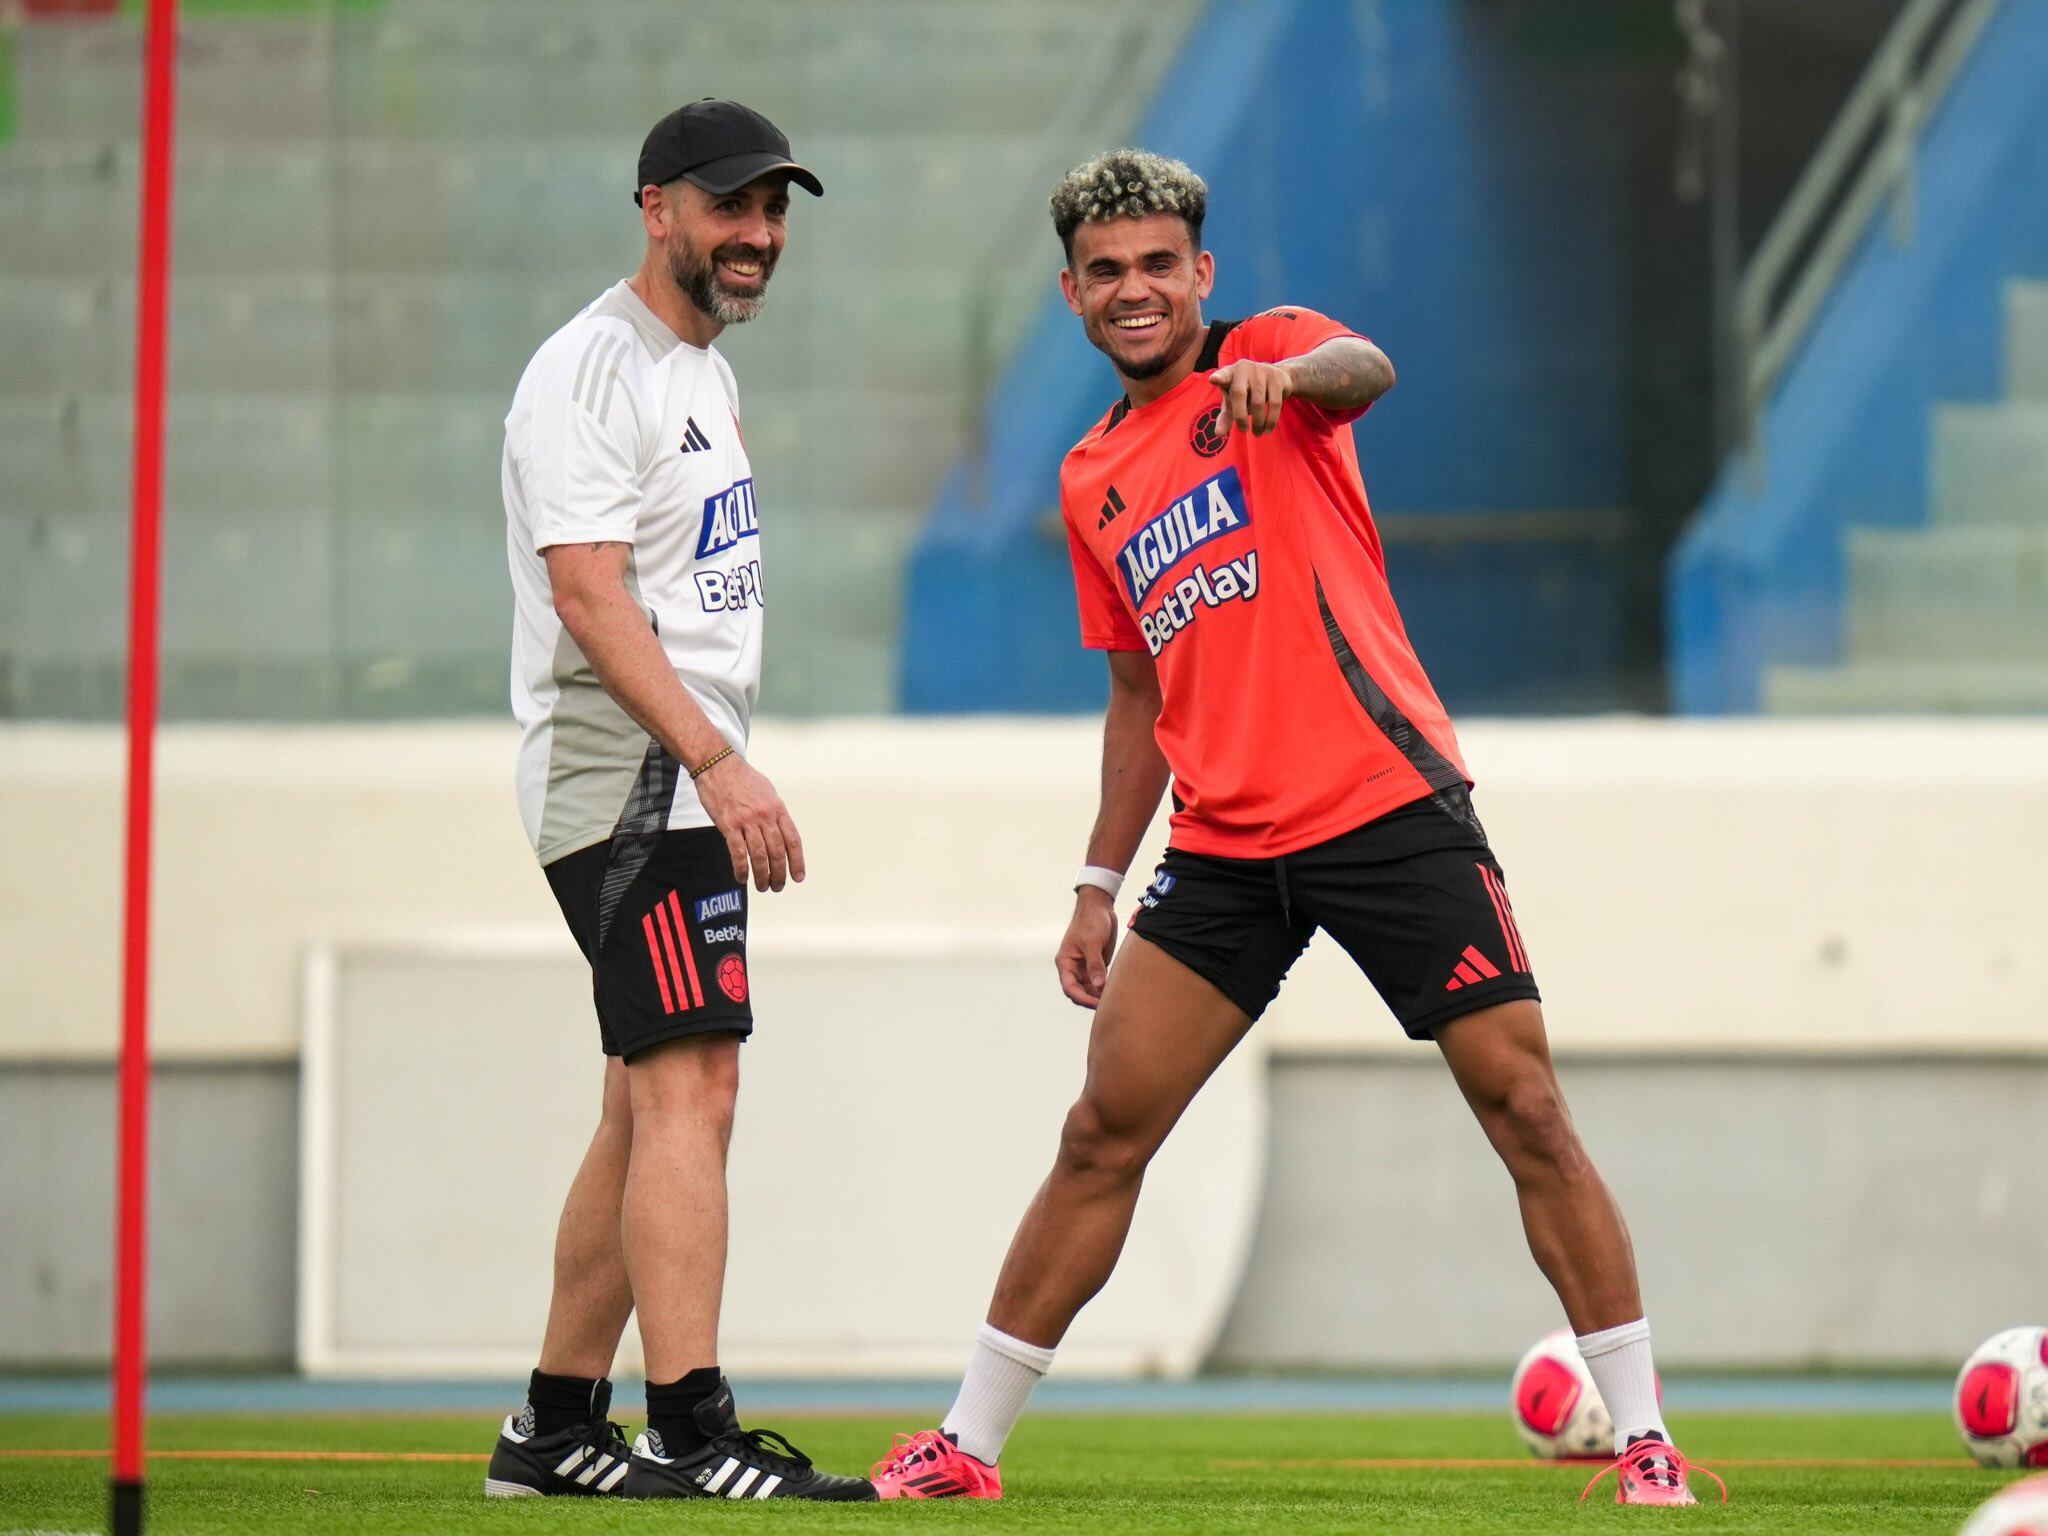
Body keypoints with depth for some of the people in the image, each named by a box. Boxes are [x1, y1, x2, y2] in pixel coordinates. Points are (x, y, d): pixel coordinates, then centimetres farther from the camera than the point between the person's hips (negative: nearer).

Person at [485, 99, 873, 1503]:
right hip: (628, 779, -10)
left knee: (651, 1110, 11)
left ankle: (558, 1427, 15)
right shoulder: (593, 372, -12)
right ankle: (691, 1434, -23)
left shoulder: (705, 373, 19)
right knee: (689, 1087, -17)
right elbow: (591, 598, -21)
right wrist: (716, 763, -28)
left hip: (688, 789, 10)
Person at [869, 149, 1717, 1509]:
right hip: (1224, 850, 5)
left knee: (1525, 1108, -7)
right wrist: (1099, 884, 19)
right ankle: (968, 1444, 7)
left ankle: (1645, 1438, -1)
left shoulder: (1269, 352, 0)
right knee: (1102, 1135, 1)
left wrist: (1292, 374, -49)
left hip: (1389, 808, -5)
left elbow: (1364, 370, -25)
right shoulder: (1092, 482, 17)